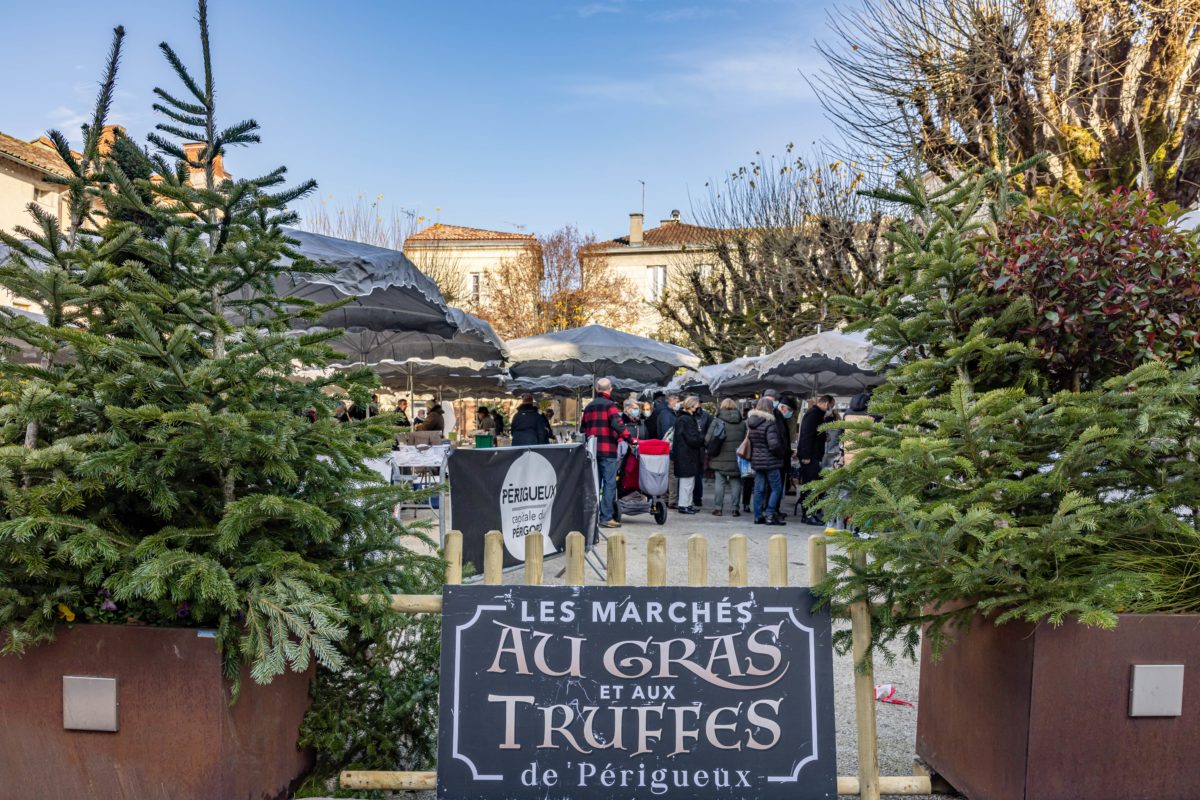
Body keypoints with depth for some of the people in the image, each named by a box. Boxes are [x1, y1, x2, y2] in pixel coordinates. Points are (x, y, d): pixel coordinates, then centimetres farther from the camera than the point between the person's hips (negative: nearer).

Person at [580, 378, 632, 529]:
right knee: (609, 484, -3)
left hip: (592, 450, 7)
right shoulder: (610, 405, -7)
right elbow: (617, 424, -21)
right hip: (607, 450, -7)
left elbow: (583, 429, 18)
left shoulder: (589, 407, 15)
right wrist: (628, 438, -16)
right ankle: (606, 518, -6)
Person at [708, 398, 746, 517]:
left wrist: (711, 451, 7)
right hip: (737, 457, 2)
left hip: (721, 457, -2)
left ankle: (719, 508, 6)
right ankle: (735, 508, 6)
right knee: (736, 482, 7)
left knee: (720, 483, 4)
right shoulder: (742, 421, 6)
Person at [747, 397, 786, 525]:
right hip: (770, 461, -7)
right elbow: (774, 444, -22)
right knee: (776, 488, 5)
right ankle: (770, 515, 1)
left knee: (759, 489, 12)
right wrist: (783, 454, -7)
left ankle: (758, 516, 15)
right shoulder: (769, 423, -18)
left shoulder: (749, 422, 4)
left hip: (756, 460, 7)